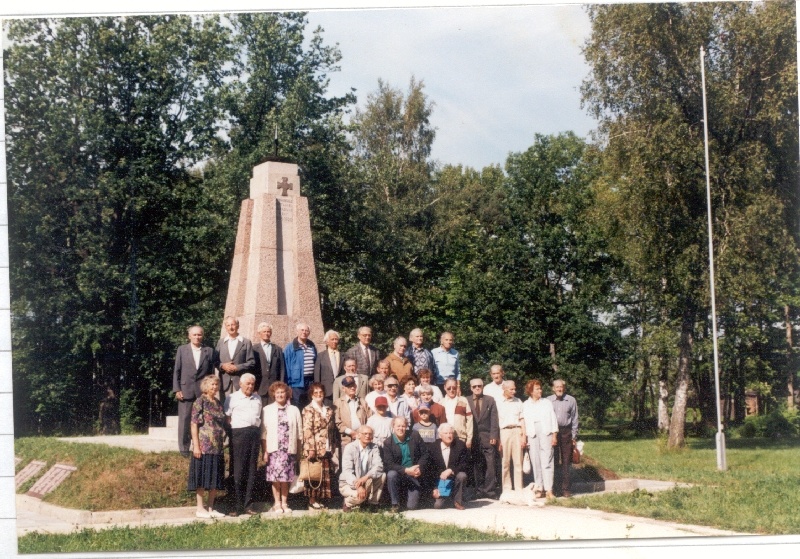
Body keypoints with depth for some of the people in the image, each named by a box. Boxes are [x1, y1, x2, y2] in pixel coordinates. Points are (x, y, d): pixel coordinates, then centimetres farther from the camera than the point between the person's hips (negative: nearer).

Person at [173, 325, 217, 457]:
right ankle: (184, 449, 10)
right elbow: (176, 371, 5)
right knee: (185, 420, 2)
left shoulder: (209, 351, 7)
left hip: (203, 392, 0)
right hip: (186, 390, 0)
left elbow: (212, 372, 8)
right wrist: (177, 390, -2)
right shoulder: (182, 350, 6)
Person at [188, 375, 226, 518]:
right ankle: (200, 509, 6)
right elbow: (194, 424, -10)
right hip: (203, 447, -7)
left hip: (217, 447, 7)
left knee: (216, 479, 8)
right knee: (202, 478, -1)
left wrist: (222, 443, 13)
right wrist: (196, 446, -16)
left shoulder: (218, 403, 14)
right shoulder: (200, 402, -5)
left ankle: (211, 508, 16)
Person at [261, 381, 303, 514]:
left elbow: (299, 433, 9)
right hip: (273, 449, -1)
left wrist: (299, 451, 4)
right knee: (275, 478, -1)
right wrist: (264, 451, -4)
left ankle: (284, 503, 13)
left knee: (286, 478, 3)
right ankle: (277, 504, 8)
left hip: (289, 449, 1)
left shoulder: (294, 410, 9)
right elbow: (263, 433, 2)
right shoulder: (267, 410, 5)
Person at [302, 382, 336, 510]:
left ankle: (318, 500, 13)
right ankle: (312, 501, 3)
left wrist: (332, 447, 11)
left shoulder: (329, 410, 15)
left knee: (325, 475, 6)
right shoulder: (308, 410, -4)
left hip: (326, 449, 6)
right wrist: (311, 449, -17)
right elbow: (307, 431, -11)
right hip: (314, 448, -6)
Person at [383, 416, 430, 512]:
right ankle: (395, 504, -17)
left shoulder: (415, 436, -2)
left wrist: (420, 468, -17)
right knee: (391, 474, -36)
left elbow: (425, 454, 1)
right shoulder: (388, 443, -8)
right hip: (399, 474, -1)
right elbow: (389, 464, -16)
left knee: (411, 507, -7)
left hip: (414, 475, 1)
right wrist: (406, 470, -29)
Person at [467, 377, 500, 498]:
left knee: (490, 465, -5)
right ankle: (479, 490, 7)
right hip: (473, 438, 0)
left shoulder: (490, 400, 9)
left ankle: (490, 491, -1)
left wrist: (494, 436, -6)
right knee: (476, 466, 1)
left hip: (488, 437, 0)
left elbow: (494, 419, 3)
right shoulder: (467, 401, 9)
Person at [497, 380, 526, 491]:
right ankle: (506, 489, 5)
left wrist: (524, 435, 4)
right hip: (504, 431, -2)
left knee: (518, 462, 1)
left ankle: (519, 489, 3)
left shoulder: (518, 402, 12)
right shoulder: (498, 403, 3)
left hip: (517, 431, 2)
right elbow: (495, 421, 2)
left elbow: (522, 419, 12)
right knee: (505, 462, 0)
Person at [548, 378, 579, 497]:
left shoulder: (571, 400, 5)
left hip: (566, 432, 0)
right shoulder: (548, 401, 6)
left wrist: (574, 436, 4)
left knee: (565, 462, 2)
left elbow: (574, 419, 7)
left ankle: (565, 489, 5)